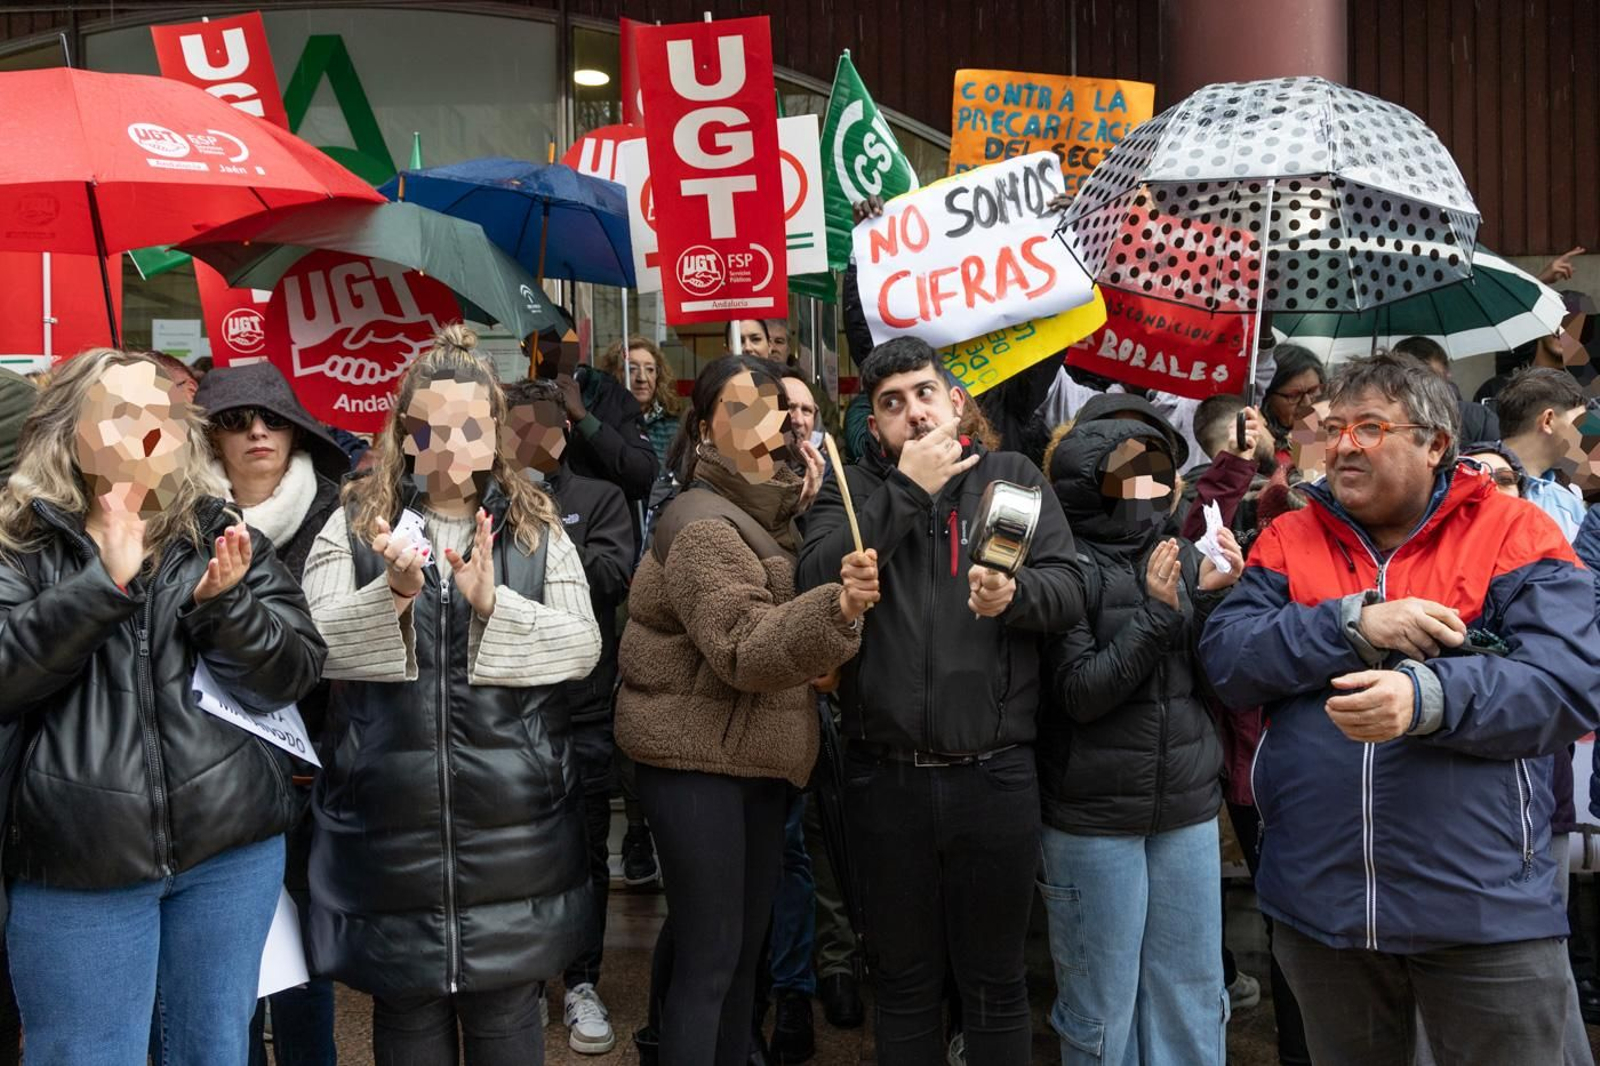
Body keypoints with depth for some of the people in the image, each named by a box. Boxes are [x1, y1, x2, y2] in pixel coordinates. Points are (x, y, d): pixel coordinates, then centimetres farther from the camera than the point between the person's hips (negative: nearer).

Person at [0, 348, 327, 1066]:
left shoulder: (223, 537, 5)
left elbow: (292, 676, -1)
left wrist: (222, 602, -17)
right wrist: (106, 580, -20)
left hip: (231, 847, 2)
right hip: (77, 862, -2)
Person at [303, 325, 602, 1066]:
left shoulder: (536, 527, 4)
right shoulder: (355, 522, 2)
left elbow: (582, 646, -4)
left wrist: (492, 603, -20)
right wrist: (393, 594, -22)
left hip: (509, 810, 1)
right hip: (389, 807, 0)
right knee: (406, 1005, 14)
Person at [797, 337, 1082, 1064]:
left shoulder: (1014, 477, 5)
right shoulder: (853, 488, 5)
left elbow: (1068, 591, -5)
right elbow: (816, 580, -13)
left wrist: (1014, 593, -26)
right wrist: (906, 489, -13)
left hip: (994, 772, 0)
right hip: (885, 776, 0)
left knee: (995, 982, 14)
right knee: (906, 981, 16)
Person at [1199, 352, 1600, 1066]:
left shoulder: (1515, 536, -3)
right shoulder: (1288, 540, 6)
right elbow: (1224, 658, -7)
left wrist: (1426, 697, -30)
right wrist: (1355, 623, -19)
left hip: (1485, 908, -3)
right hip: (1318, 905, 3)